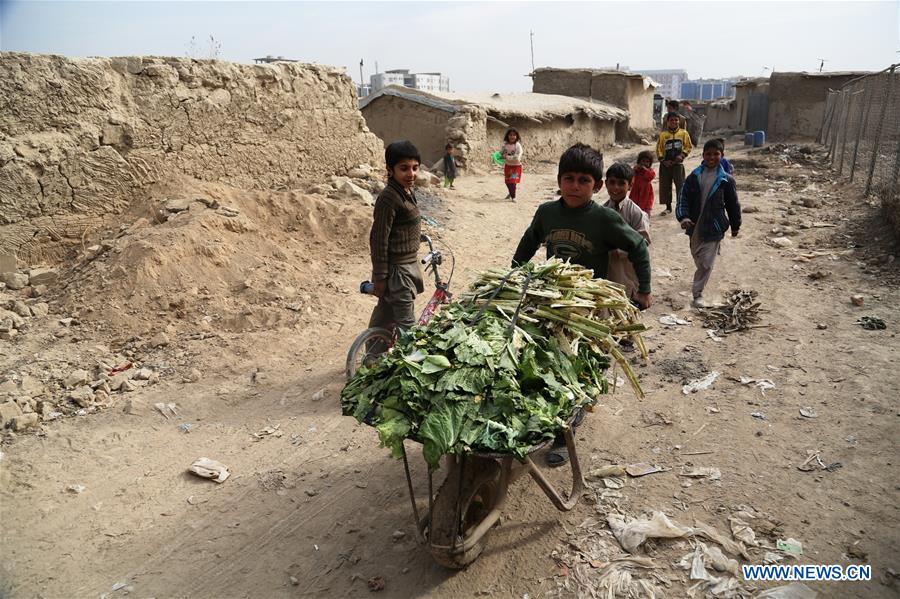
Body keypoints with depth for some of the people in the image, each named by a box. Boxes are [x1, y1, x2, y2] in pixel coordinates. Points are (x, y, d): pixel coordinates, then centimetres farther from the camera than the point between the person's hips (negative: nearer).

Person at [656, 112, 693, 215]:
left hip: (678, 163, -1)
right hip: (666, 164, 1)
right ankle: (668, 207, 16)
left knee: (680, 185, -4)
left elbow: (688, 146, 3)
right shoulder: (663, 135, 4)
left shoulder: (683, 133, 3)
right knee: (665, 185, 5)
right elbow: (658, 149, 3)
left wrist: (682, 155, -13)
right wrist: (663, 160, -9)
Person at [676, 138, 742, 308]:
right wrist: (683, 217, -20)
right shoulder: (694, 176, -1)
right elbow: (683, 197, -4)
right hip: (695, 226, 3)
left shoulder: (726, 179, -5)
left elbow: (733, 203, 4)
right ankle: (698, 288, 41)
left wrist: (735, 225, 11)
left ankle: (697, 295, -1)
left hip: (714, 228, -3)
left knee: (706, 263, -7)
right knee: (698, 260, 19)